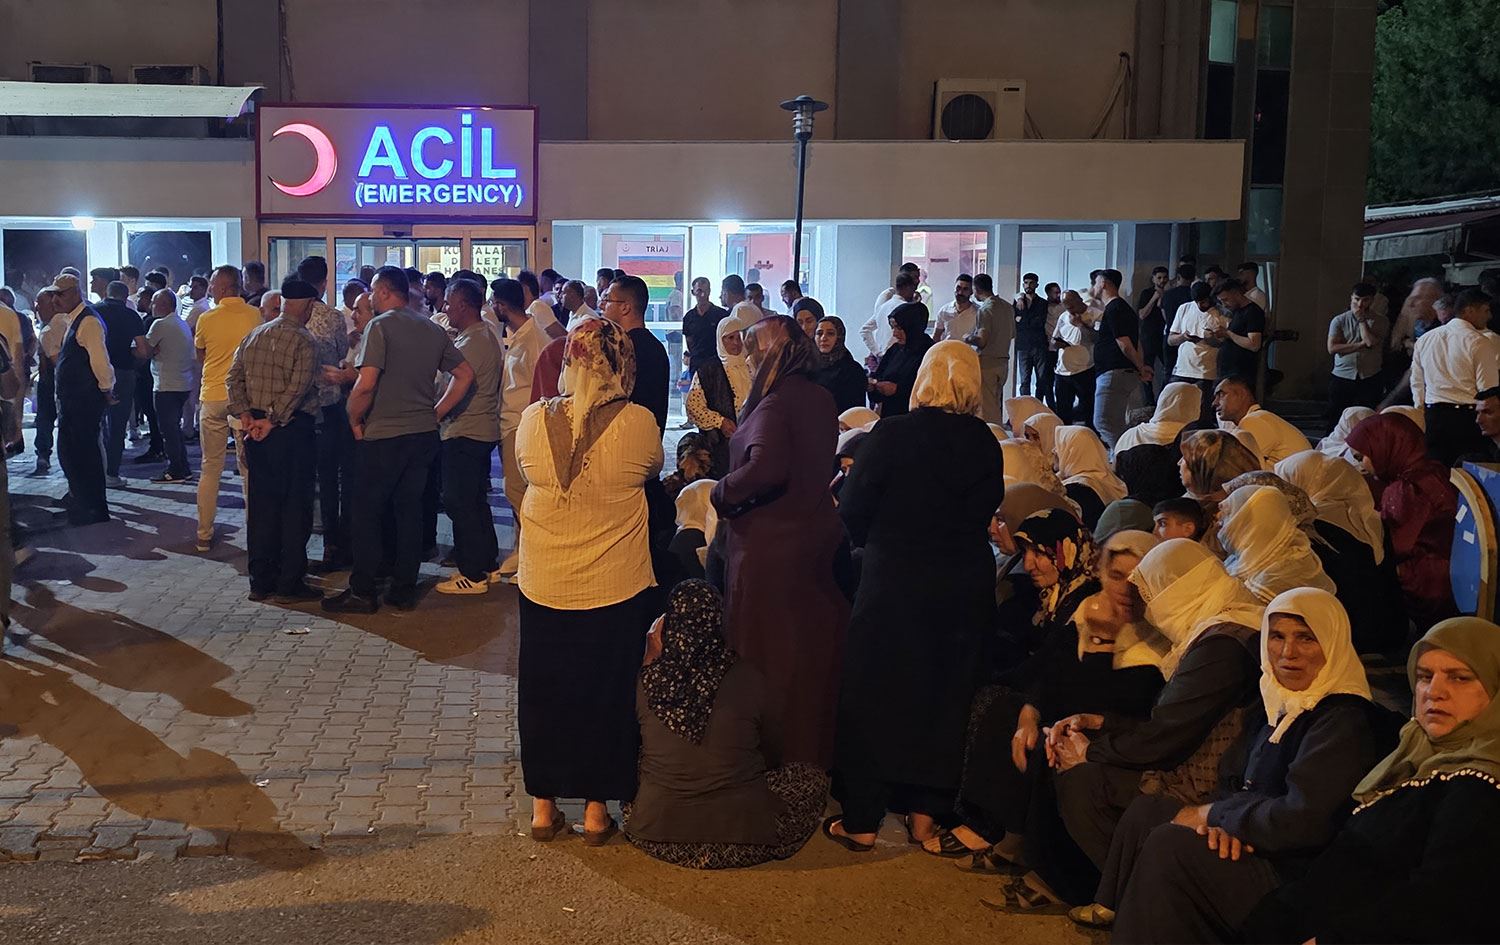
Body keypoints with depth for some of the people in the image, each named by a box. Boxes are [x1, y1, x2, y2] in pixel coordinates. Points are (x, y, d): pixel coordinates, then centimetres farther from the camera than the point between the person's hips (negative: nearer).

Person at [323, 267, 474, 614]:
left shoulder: (380, 326, -11)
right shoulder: (433, 330, 9)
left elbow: (366, 384, -21)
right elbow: (465, 373, 12)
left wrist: (355, 419, -5)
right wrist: (436, 413, 11)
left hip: (383, 434, -6)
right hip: (424, 434, 6)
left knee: (367, 513, 4)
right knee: (410, 510, 12)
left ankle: (362, 592, 8)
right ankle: (404, 589, 15)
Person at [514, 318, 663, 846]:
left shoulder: (534, 420, -9)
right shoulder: (638, 424, -15)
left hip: (544, 585, 2)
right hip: (616, 586, -2)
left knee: (543, 692, 16)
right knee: (606, 695, 13)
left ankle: (543, 806, 25)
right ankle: (596, 807, 22)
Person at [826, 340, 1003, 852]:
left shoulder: (893, 434, -13)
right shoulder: (985, 444, -3)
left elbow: (851, 511, -11)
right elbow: (984, 514, 3)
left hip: (895, 582, -3)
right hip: (965, 586, 3)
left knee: (874, 694, 9)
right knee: (944, 695, 16)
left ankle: (861, 821, 13)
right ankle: (926, 814, 24)